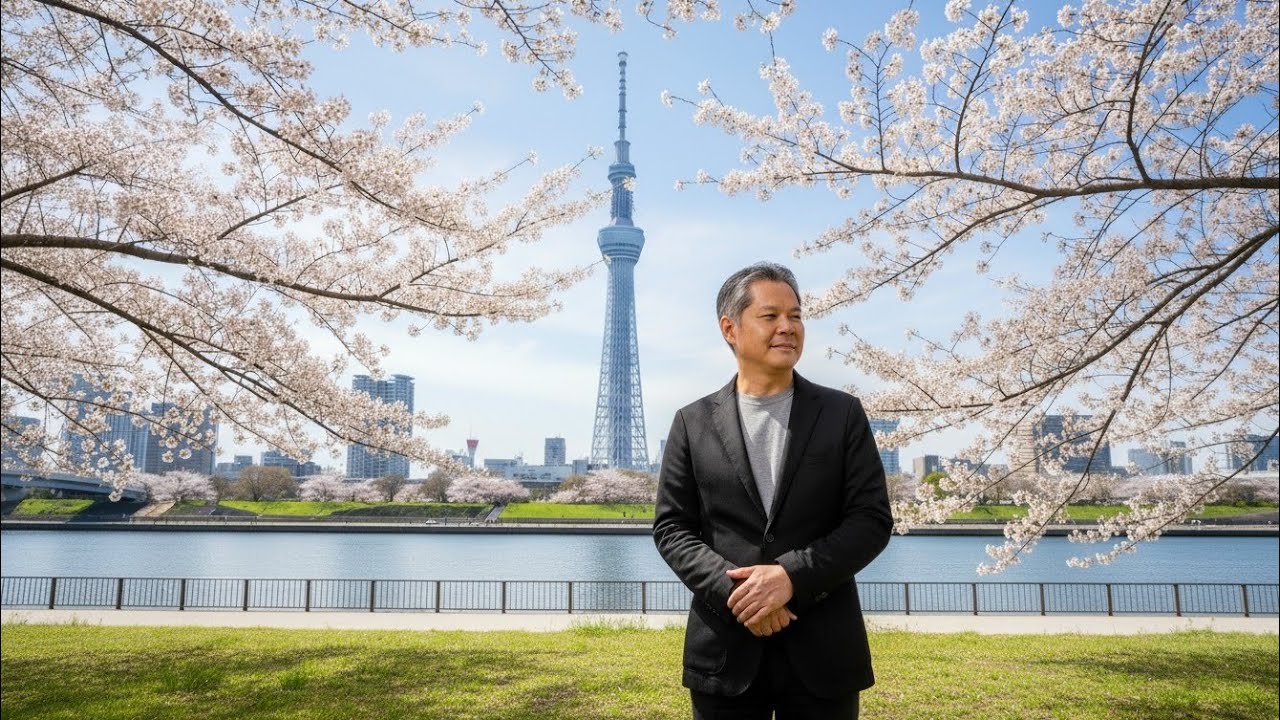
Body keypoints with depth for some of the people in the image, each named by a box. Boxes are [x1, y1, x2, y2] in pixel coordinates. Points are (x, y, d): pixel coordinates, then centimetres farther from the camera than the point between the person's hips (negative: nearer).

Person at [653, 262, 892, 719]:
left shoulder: (843, 413, 3)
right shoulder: (693, 423, 4)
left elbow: (873, 519, -2)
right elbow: (672, 528, 2)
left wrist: (792, 576, -15)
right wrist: (732, 588, -14)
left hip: (823, 650, 0)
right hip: (724, 650, 0)